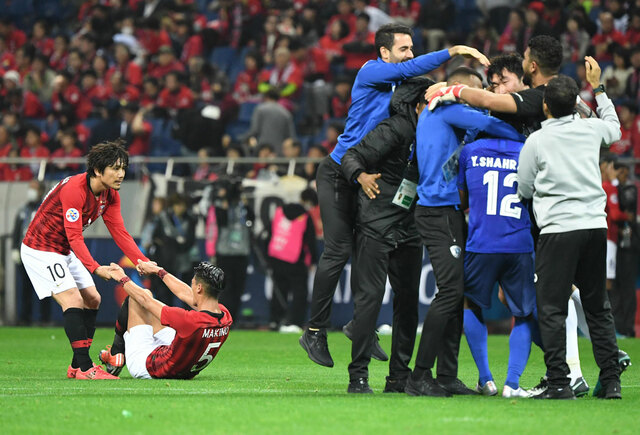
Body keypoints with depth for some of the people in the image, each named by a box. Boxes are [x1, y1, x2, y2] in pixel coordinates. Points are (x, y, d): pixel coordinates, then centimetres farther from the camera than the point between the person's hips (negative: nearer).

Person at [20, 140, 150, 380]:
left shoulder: (111, 195, -3)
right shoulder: (73, 189, -29)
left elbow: (120, 233, -3)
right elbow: (74, 237, -33)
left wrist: (143, 262, -16)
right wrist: (96, 268, -44)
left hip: (66, 252, 9)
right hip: (40, 250, -9)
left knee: (92, 299, 6)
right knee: (73, 301, -19)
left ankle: (77, 366, 11)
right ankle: (85, 368, -22)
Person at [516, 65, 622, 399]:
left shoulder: (536, 141, -4)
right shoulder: (590, 129, 6)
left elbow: (523, 190, 4)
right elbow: (614, 128, 31)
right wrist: (598, 88, 38)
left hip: (558, 229, -4)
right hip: (595, 225, 5)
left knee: (552, 309, -1)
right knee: (598, 307, 12)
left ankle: (559, 382, -7)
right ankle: (610, 381, 10)